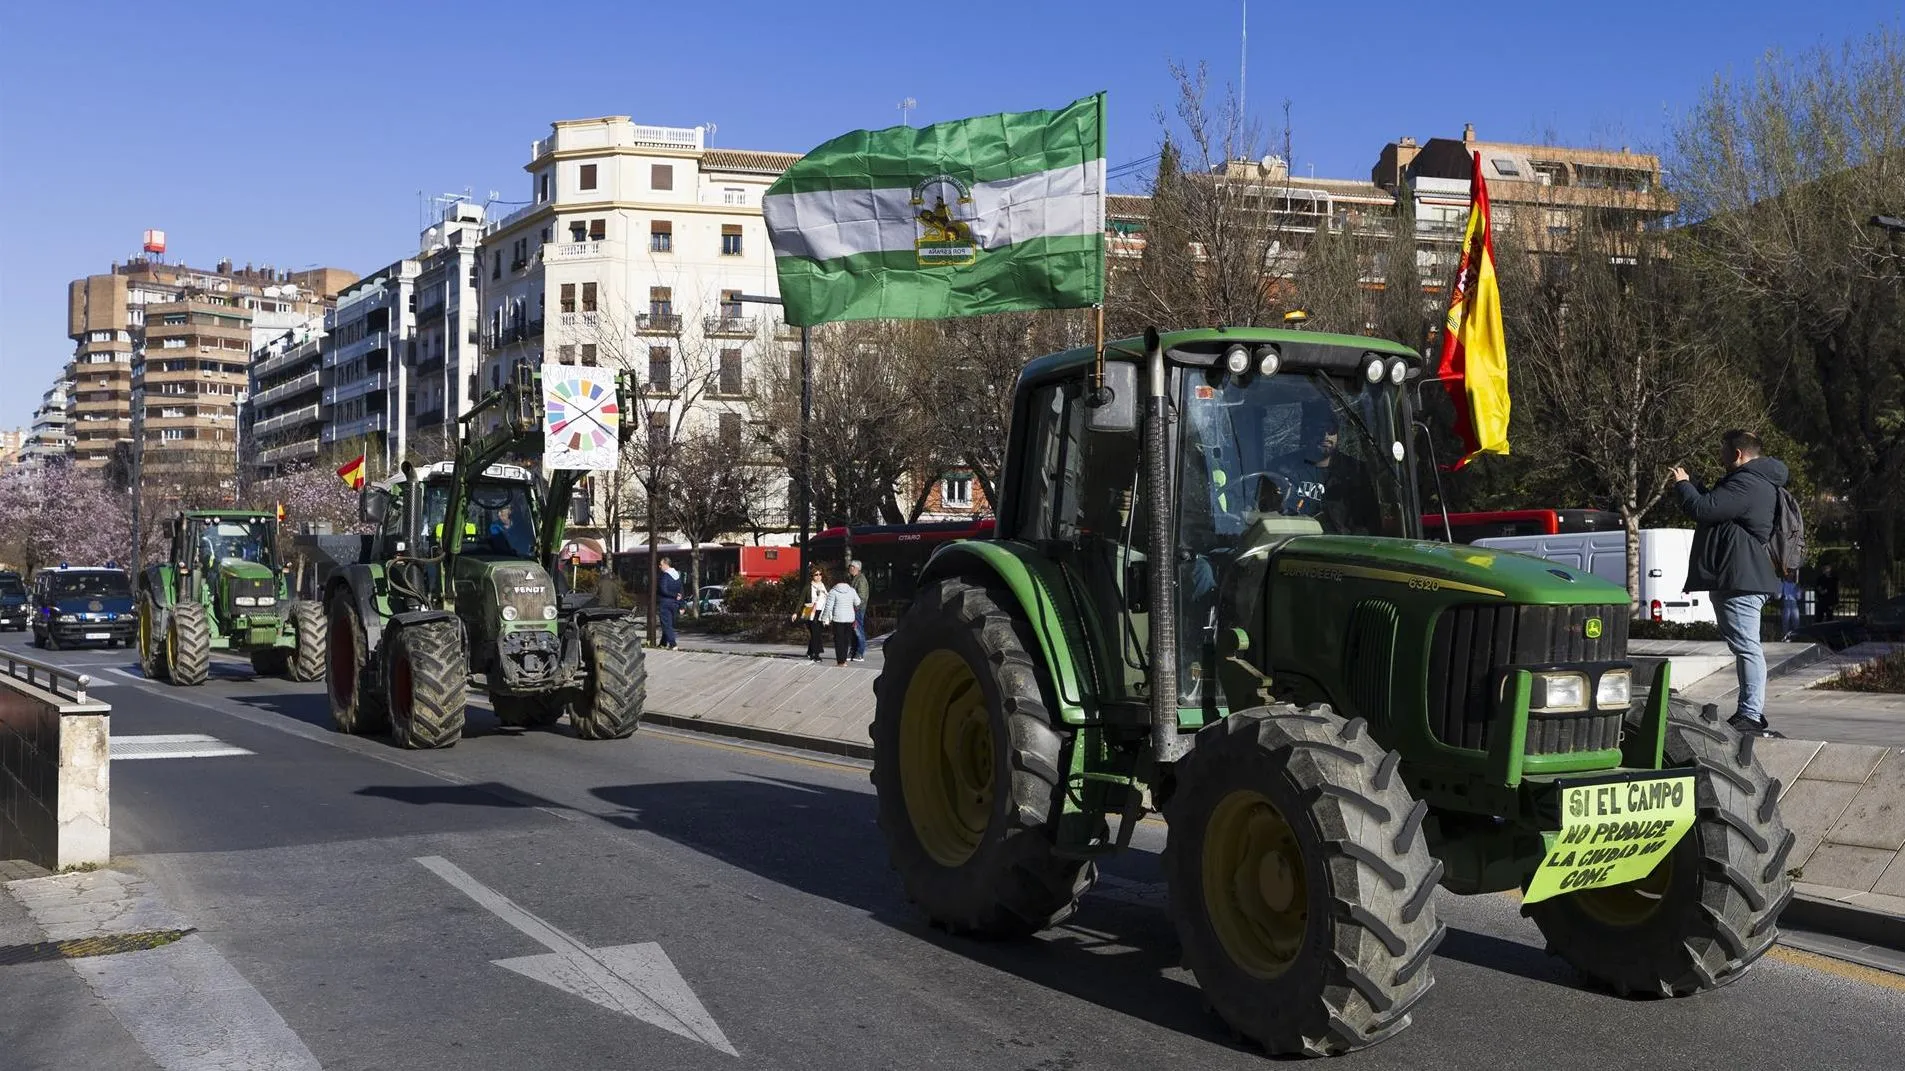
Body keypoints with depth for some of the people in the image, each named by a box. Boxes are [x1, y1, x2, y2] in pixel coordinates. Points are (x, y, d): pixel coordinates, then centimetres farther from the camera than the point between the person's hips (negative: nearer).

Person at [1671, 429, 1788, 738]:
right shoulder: (1753, 482, 20)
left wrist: (1682, 484, -5)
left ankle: (1751, 716, -14)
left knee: (1746, 646, -12)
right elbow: (1715, 505, 30)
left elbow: (1703, 509, -23)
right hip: (1739, 578, 12)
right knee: (1745, 646, 15)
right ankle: (1751, 712, 21)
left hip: (1740, 581, -12)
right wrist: (1691, 482, 24)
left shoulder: (1746, 484, -17)